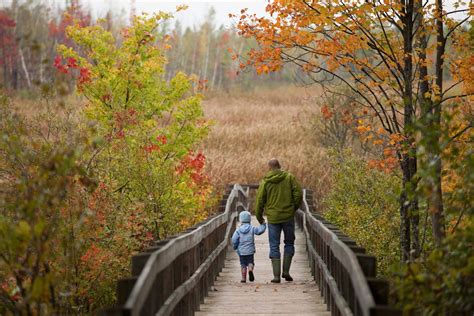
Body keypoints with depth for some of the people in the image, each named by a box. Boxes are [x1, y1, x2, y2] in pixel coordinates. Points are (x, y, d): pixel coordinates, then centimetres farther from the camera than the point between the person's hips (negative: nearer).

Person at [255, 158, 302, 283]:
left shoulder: (265, 182, -3)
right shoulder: (289, 177, -2)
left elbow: (260, 201, -1)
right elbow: (298, 194, -7)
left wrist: (259, 217, 13)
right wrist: (294, 208, 10)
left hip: (273, 218, 0)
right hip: (288, 216, 0)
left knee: (274, 246, 6)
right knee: (289, 243, 16)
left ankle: (276, 275, 1)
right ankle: (286, 271, 6)